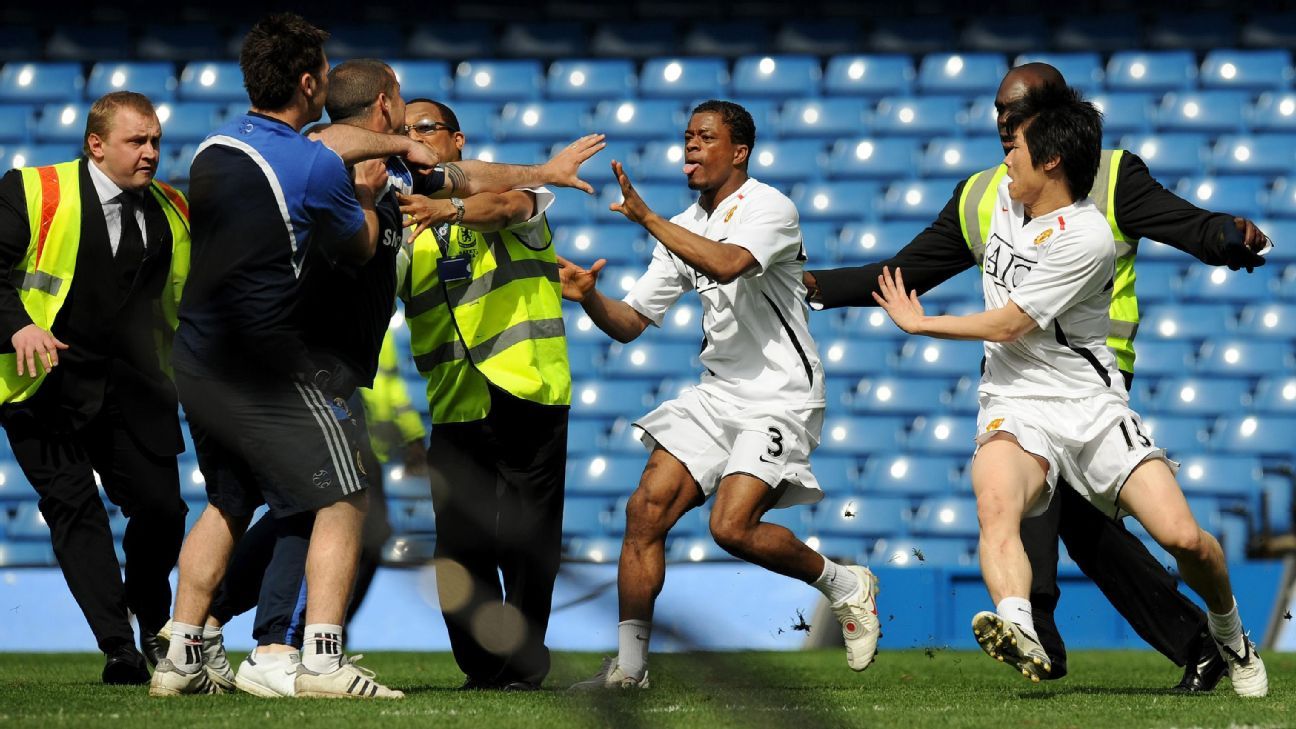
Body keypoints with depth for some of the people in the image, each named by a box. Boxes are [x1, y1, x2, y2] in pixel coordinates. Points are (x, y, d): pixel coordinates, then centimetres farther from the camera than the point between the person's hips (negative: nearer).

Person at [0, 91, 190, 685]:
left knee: (161, 508, -1)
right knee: (73, 507, -11)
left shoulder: (170, 212, 13)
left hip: (133, 390, 4)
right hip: (49, 387, -4)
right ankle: (119, 650, -9)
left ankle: (152, 623, 29)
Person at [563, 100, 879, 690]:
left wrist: (645, 216, -28)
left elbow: (726, 264, -32)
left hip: (780, 394, -7)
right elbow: (630, 322, 12)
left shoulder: (768, 207, -10)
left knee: (732, 526, -21)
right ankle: (629, 664, -2)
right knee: (647, 508, -8)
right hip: (717, 393, 7)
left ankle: (846, 586, 4)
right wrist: (589, 297, -9)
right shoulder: (682, 229, 12)